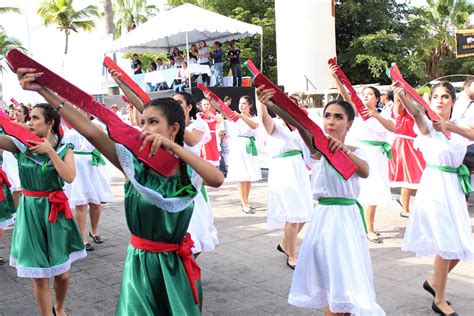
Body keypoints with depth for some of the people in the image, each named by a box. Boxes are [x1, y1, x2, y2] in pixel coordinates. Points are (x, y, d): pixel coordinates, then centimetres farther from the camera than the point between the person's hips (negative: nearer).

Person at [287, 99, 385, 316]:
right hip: (324, 217, -2)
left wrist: (344, 149, -35)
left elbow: (365, 172, -19)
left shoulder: (355, 152, 4)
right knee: (332, 280, 4)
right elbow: (306, 134, -27)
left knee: (348, 280, 6)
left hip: (348, 218, 2)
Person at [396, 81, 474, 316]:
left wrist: (449, 126, -30)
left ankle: (433, 281, 33)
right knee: (447, 245, -5)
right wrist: (401, 94, -52)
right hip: (435, 185, -6)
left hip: (455, 186, 6)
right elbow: (416, 112, -31)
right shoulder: (428, 125, -7)